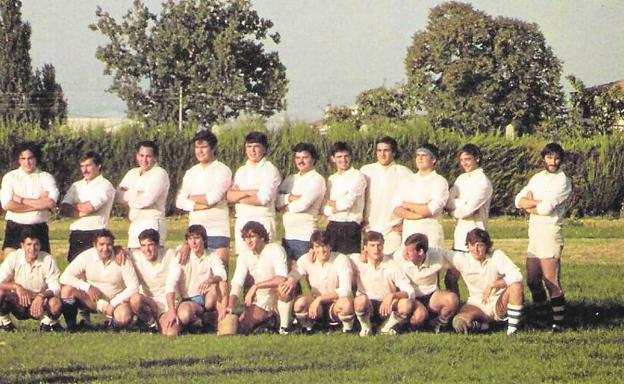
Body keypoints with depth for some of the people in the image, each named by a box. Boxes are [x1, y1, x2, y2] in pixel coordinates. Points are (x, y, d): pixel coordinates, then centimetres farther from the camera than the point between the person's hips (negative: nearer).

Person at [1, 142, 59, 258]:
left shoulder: (46, 177, 4)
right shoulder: (10, 177, 4)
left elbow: (51, 203, -13)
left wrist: (21, 200, -8)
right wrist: (38, 205, -10)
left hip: (39, 229, 0)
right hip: (15, 229, 0)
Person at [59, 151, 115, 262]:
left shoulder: (105, 185, -1)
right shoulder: (76, 186, 17)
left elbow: (90, 207, -14)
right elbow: (64, 209, 5)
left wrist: (74, 206, 3)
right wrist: (82, 212, -11)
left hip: (95, 235, -6)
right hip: (75, 235, 6)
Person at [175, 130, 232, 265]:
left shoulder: (222, 170, -1)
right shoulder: (191, 173, 15)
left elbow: (213, 198, -14)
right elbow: (180, 201, 5)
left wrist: (192, 198, 2)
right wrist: (200, 205, -10)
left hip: (217, 230, -5)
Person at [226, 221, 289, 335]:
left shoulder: (275, 250, -16)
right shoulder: (244, 256, -1)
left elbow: (282, 279, -31)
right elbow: (237, 283, -10)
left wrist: (256, 286, -30)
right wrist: (231, 306, -27)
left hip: (280, 297, -5)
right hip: (261, 301, 5)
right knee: (239, 328, -12)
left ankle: (284, 327, -23)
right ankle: (267, 322, 16)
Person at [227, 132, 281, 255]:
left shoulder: (270, 170, -1)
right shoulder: (241, 171, 17)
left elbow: (263, 199, -11)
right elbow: (230, 197, 5)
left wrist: (238, 196, 0)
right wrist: (248, 193, -12)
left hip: (263, 221, -5)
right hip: (242, 221, 5)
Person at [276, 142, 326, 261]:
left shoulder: (317, 179, -4)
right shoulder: (290, 179, 16)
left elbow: (303, 204, -15)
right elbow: (275, 199, 3)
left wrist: (286, 207, 0)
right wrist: (290, 198, -13)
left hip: (305, 237, -6)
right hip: (287, 236, 7)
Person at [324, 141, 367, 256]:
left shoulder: (357, 177, -4)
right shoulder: (331, 179, 16)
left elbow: (347, 203, -14)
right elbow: (325, 209, 10)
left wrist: (332, 203, 3)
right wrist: (335, 209, -9)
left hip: (350, 228, -6)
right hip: (332, 227, 6)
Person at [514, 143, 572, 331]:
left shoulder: (563, 181, -5)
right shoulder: (537, 178, 16)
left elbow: (547, 208, -15)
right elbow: (519, 200, 6)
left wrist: (530, 206, 1)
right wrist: (539, 203, -10)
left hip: (550, 232, -7)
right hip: (534, 232, 7)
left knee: (551, 281, -10)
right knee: (532, 279, 10)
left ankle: (558, 322, -6)